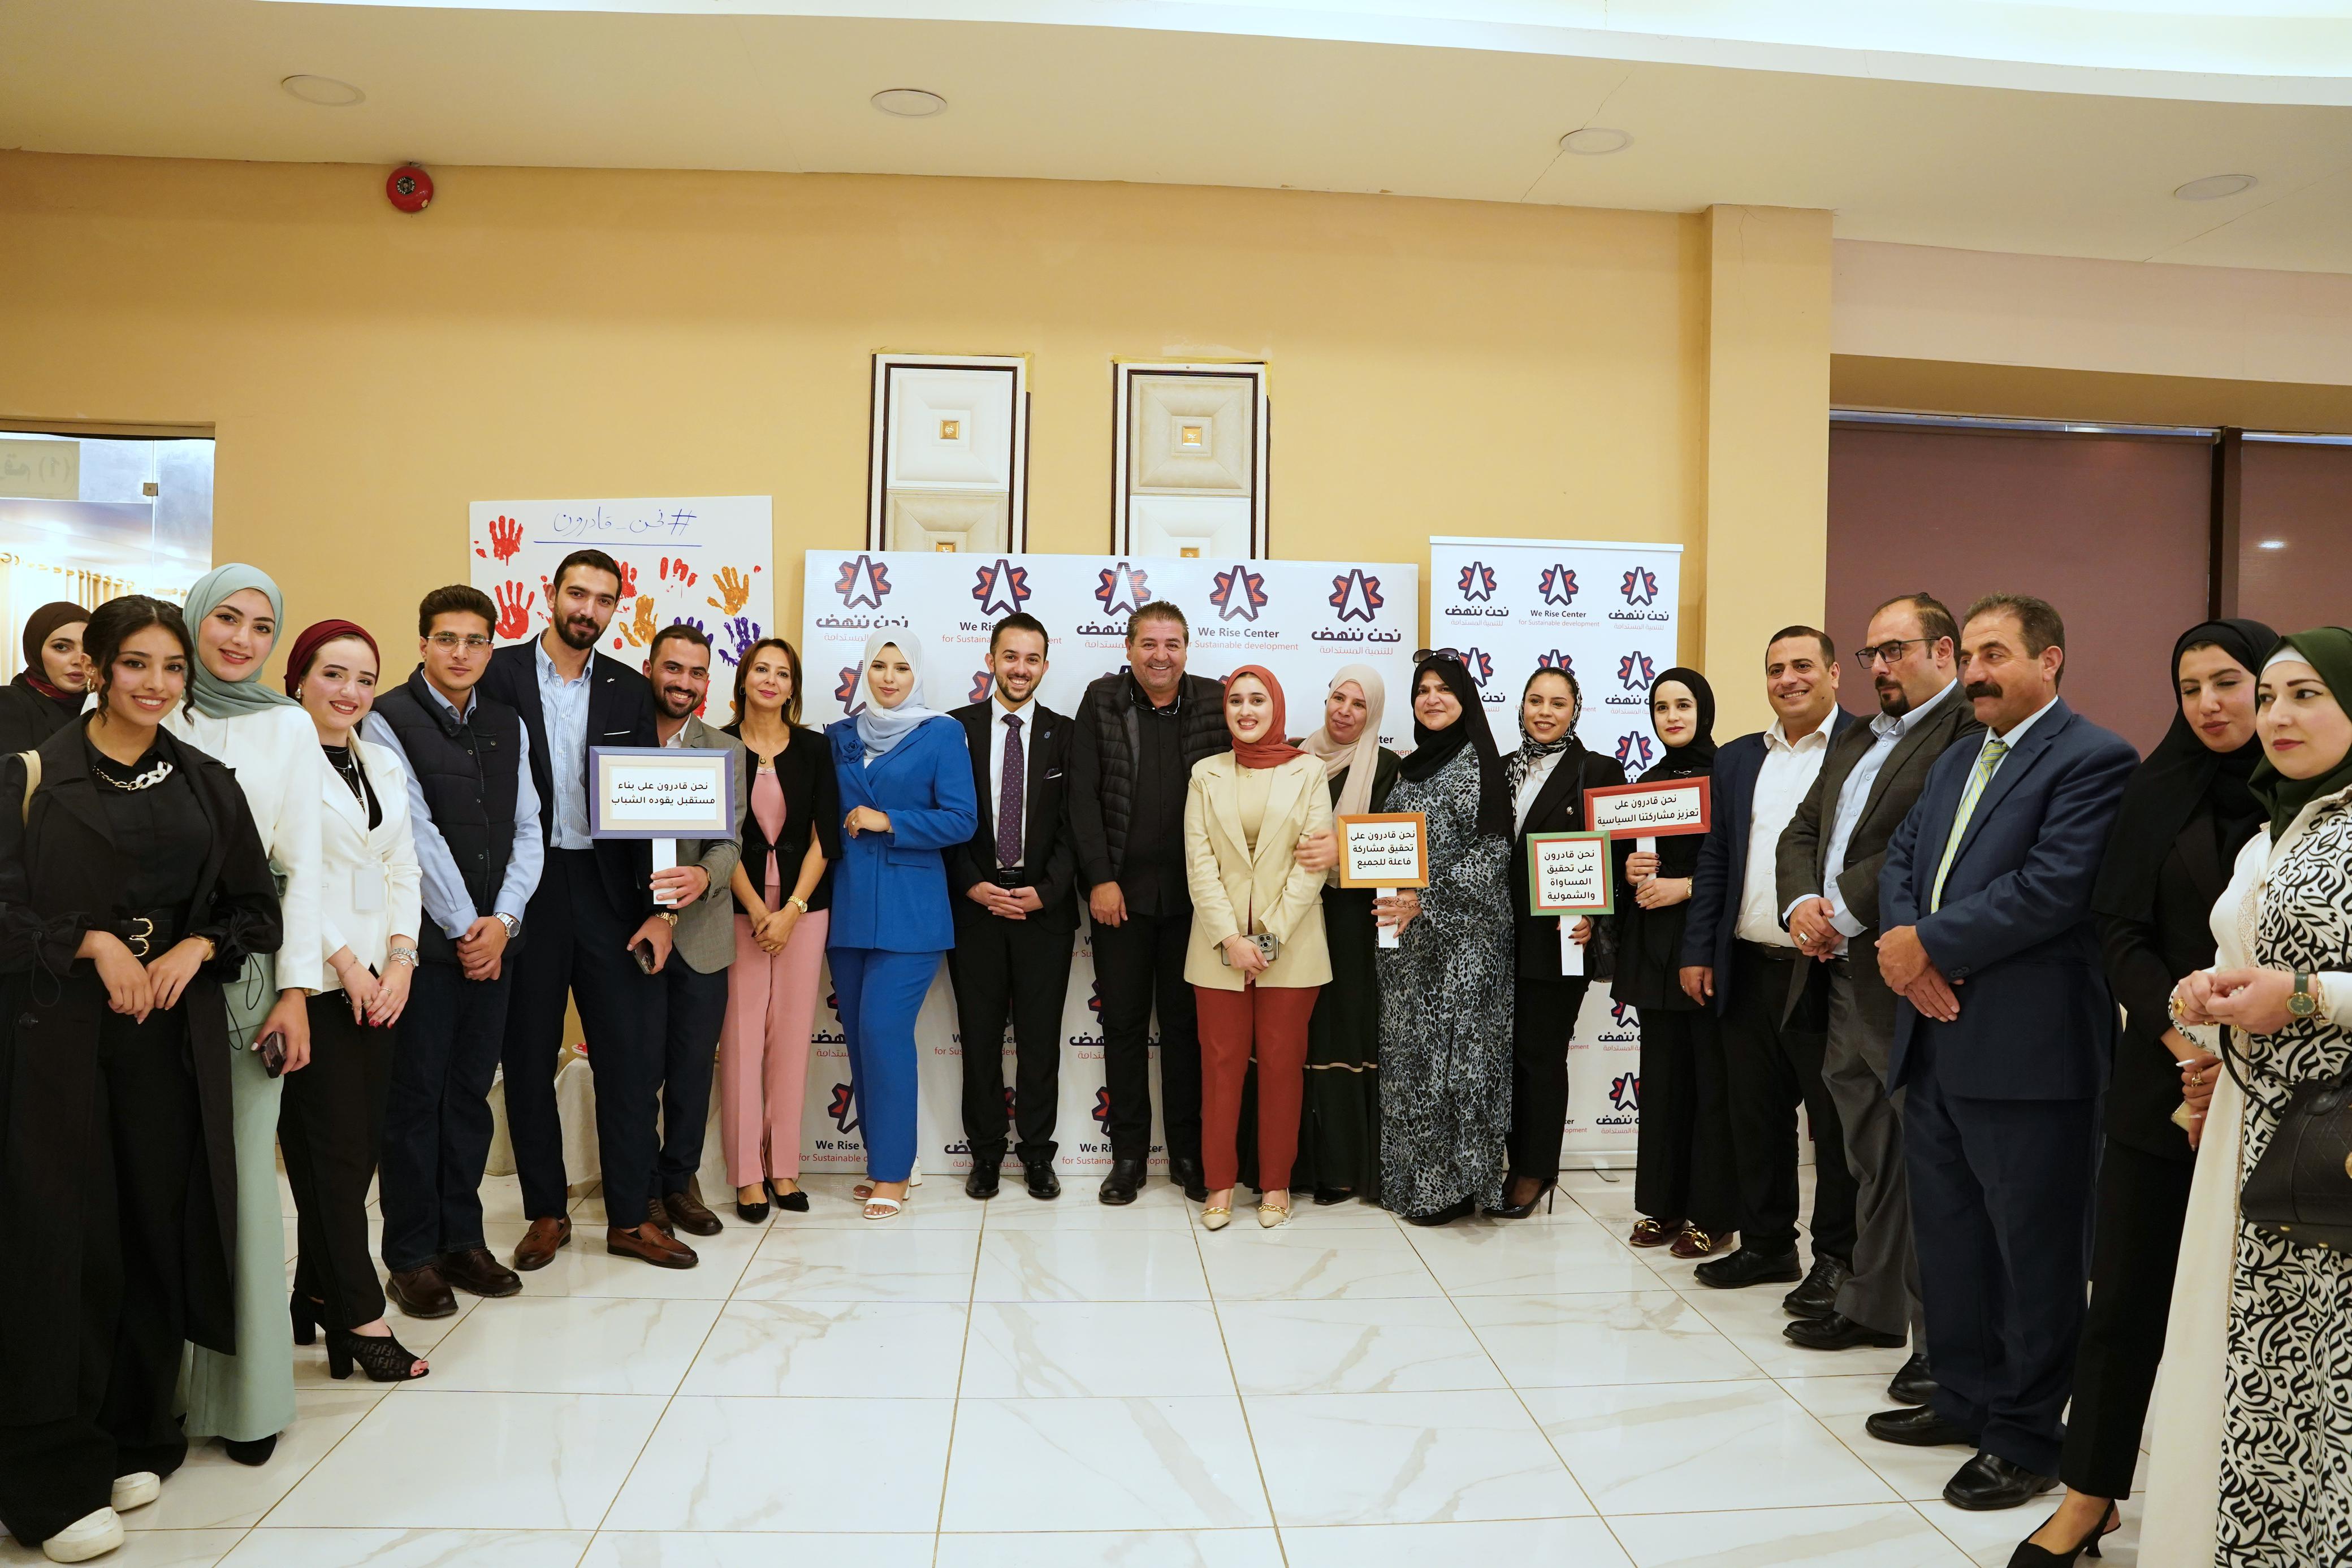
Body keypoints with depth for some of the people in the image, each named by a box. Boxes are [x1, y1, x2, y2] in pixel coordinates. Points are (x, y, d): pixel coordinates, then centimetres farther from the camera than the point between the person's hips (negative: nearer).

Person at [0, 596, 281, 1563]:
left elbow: (256, 909, 10)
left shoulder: (207, 785, 9)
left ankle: (136, 1441, 21)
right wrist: (93, 943, -13)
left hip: (174, 1036, 3)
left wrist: (193, 950, -6)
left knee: (160, 1228, 5)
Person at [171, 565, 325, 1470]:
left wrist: (296, 988, -2)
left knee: (244, 1170, -1)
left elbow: (304, 863, 4)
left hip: (249, 969, 0)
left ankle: (247, 1392, 9)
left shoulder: (286, 726, 7)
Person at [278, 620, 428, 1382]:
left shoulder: (384, 765, 16)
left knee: (361, 1141, 8)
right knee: (335, 1147, -2)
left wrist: (400, 957, 2)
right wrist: (343, 961, -11)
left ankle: (317, 1293, 22)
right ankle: (361, 1318, 5)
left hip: (377, 979, 7)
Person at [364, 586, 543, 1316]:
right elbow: (416, 833, -10)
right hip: (426, 939, -5)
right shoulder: (389, 720, -4)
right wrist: (463, 927, -11)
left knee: (471, 1092, 11)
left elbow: (527, 829, 8)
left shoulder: (508, 724, 12)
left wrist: (503, 919, -5)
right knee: (414, 1097, 2)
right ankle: (410, 1256, 13)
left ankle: (462, 1239, 22)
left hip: (493, 937, 5)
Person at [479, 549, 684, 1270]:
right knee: (529, 1057, 9)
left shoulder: (630, 691, 8)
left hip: (609, 890, 2)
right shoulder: (499, 674, 0)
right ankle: (547, 1212, 24)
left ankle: (631, 1216, 14)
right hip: (524, 891, -2)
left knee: (632, 1054, 2)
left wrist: (660, 908, 0)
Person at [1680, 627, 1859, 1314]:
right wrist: (1698, 951, 8)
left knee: (1836, 1122, 5)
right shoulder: (1737, 760, 13)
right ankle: (1766, 1245, 27)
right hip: (1749, 971, 6)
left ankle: (1836, 1257, 18)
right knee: (1756, 1117, 13)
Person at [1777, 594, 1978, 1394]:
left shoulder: (1969, 730, -10)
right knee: (1870, 1155, 18)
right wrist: (1801, 903, -1)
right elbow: (1802, 832, 17)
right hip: (1843, 977, 9)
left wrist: (1845, 910, -17)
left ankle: (1944, 1337, 10)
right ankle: (1872, 1304, 30)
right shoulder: (1853, 742, 20)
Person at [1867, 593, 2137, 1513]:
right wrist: (1901, 942, -6)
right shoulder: (1954, 763, 17)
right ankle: (1966, 1397, 33)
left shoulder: (2092, 761, -10)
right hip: (1936, 1039, 8)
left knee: (2035, 1248, 5)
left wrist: (1929, 943, -15)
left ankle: (2028, 1437, 18)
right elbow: (1901, 858, 14)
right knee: (1946, 1233, 18)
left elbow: (2052, 888, -20)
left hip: (2026, 1049, -8)